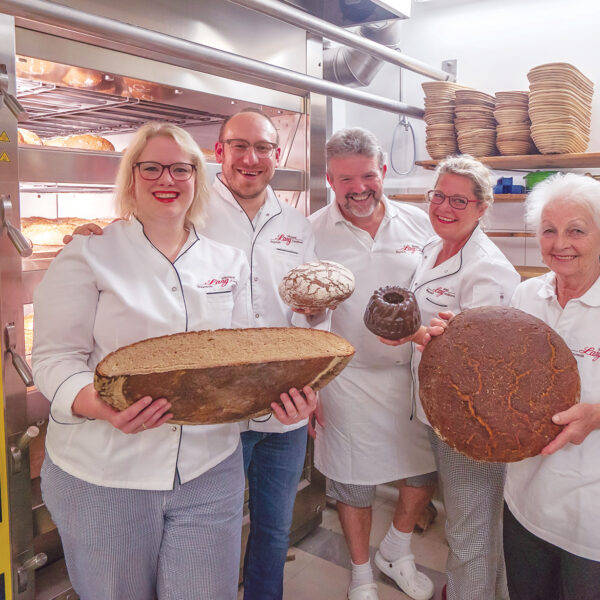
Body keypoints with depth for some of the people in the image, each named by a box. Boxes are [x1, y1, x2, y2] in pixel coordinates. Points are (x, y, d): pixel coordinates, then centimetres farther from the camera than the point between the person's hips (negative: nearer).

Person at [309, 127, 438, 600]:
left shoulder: (420, 224, 0)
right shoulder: (312, 233, -8)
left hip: (414, 373, 3)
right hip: (349, 379, -2)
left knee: (426, 472, 15)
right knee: (354, 483, 12)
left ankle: (396, 551, 45)